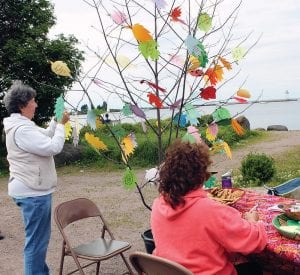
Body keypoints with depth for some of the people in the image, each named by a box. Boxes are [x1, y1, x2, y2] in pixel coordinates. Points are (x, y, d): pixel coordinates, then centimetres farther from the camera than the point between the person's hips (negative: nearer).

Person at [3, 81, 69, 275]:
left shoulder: (21, 125, 12)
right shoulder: (21, 129, -22)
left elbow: (45, 137, 23)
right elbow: (53, 147, -25)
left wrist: (56, 121, 10)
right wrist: (61, 124, -12)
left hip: (33, 190, 11)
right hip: (33, 193, -11)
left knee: (40, 237, 22)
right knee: (36, 240, 0)